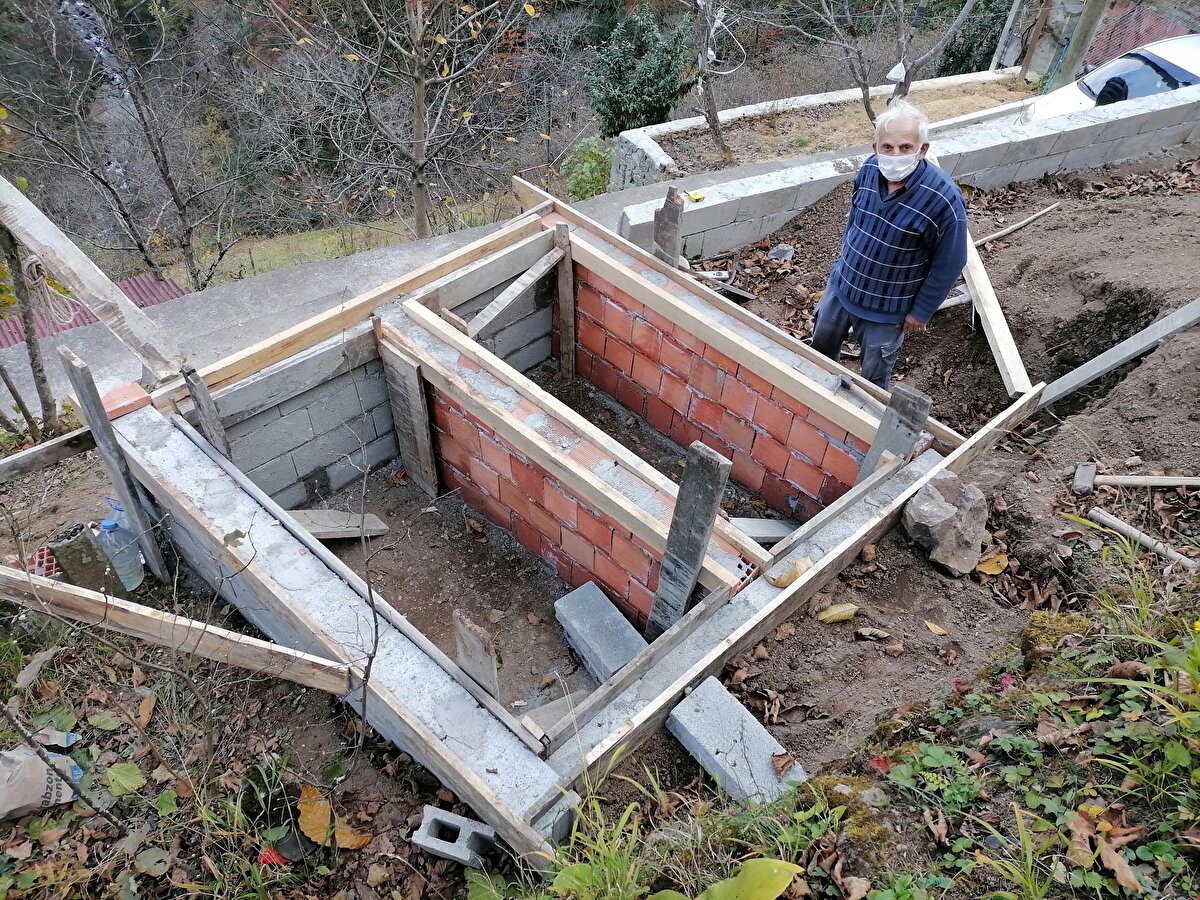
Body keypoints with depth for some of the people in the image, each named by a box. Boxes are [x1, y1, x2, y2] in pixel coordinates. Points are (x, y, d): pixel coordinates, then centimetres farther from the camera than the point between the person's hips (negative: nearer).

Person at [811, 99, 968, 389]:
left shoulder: (944, 199, -29)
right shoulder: (869, 170, -14)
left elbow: (949, 264, -17)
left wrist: (921, 311, -10)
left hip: (888, 308, -5)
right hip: (842, 285, 5)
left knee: (874, 379, 13)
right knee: (822, 344, 26)